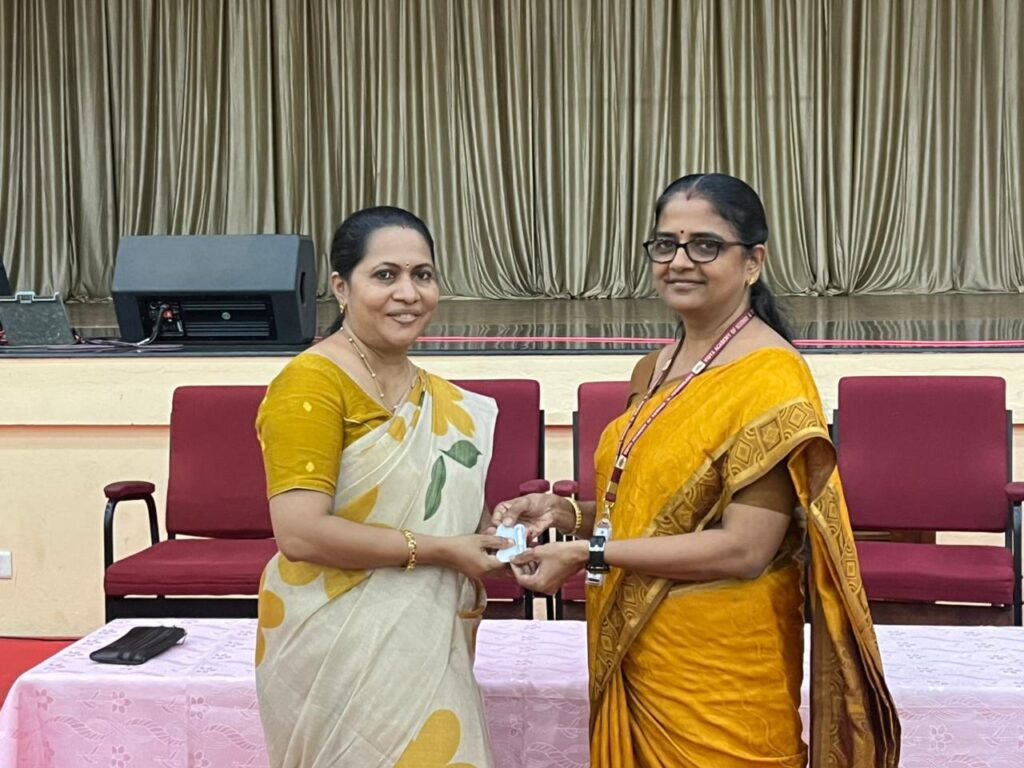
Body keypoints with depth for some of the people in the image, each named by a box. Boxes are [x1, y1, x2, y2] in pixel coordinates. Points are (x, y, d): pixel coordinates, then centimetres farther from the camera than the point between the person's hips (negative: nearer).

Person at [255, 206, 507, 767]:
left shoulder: (436, 395, 9)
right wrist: (437, 550, -19)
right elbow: (300, 534, -23)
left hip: (423, 643, 8)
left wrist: (493, 524, 2)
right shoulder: (311, 383, -15)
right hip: (341, 648, -7)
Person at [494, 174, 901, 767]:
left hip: (718, 672, -7)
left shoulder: (771, 378, -17)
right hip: (636, 655, 7)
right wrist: (567, 513, -1)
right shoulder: (657, 369, 7)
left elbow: (745, 549, -22)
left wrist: (588, 554, -21)